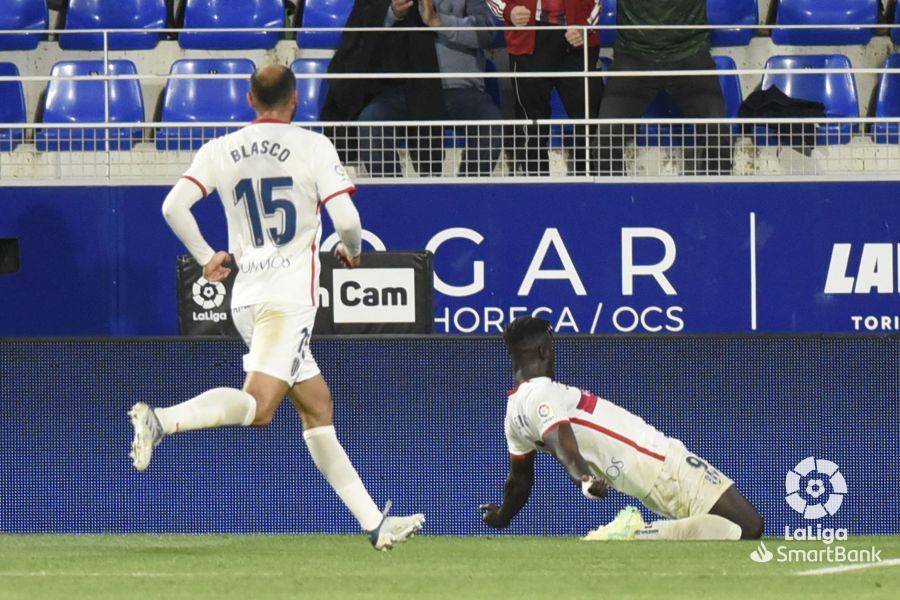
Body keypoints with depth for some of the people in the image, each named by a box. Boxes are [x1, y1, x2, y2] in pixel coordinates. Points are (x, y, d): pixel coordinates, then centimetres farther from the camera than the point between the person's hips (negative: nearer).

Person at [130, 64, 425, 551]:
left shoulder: (221, 150, 8)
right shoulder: (311, 146, -3)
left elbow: (174, 205, -2)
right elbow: (346, 220, -10)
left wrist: (206, 257, 12)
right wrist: (351, 251, 13)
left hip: (245, 299, 6)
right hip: (290, 296, -6)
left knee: (317, 408, 11)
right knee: (258, 406, -18)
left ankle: (374, 523, 13)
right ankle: (161, 420, -39)